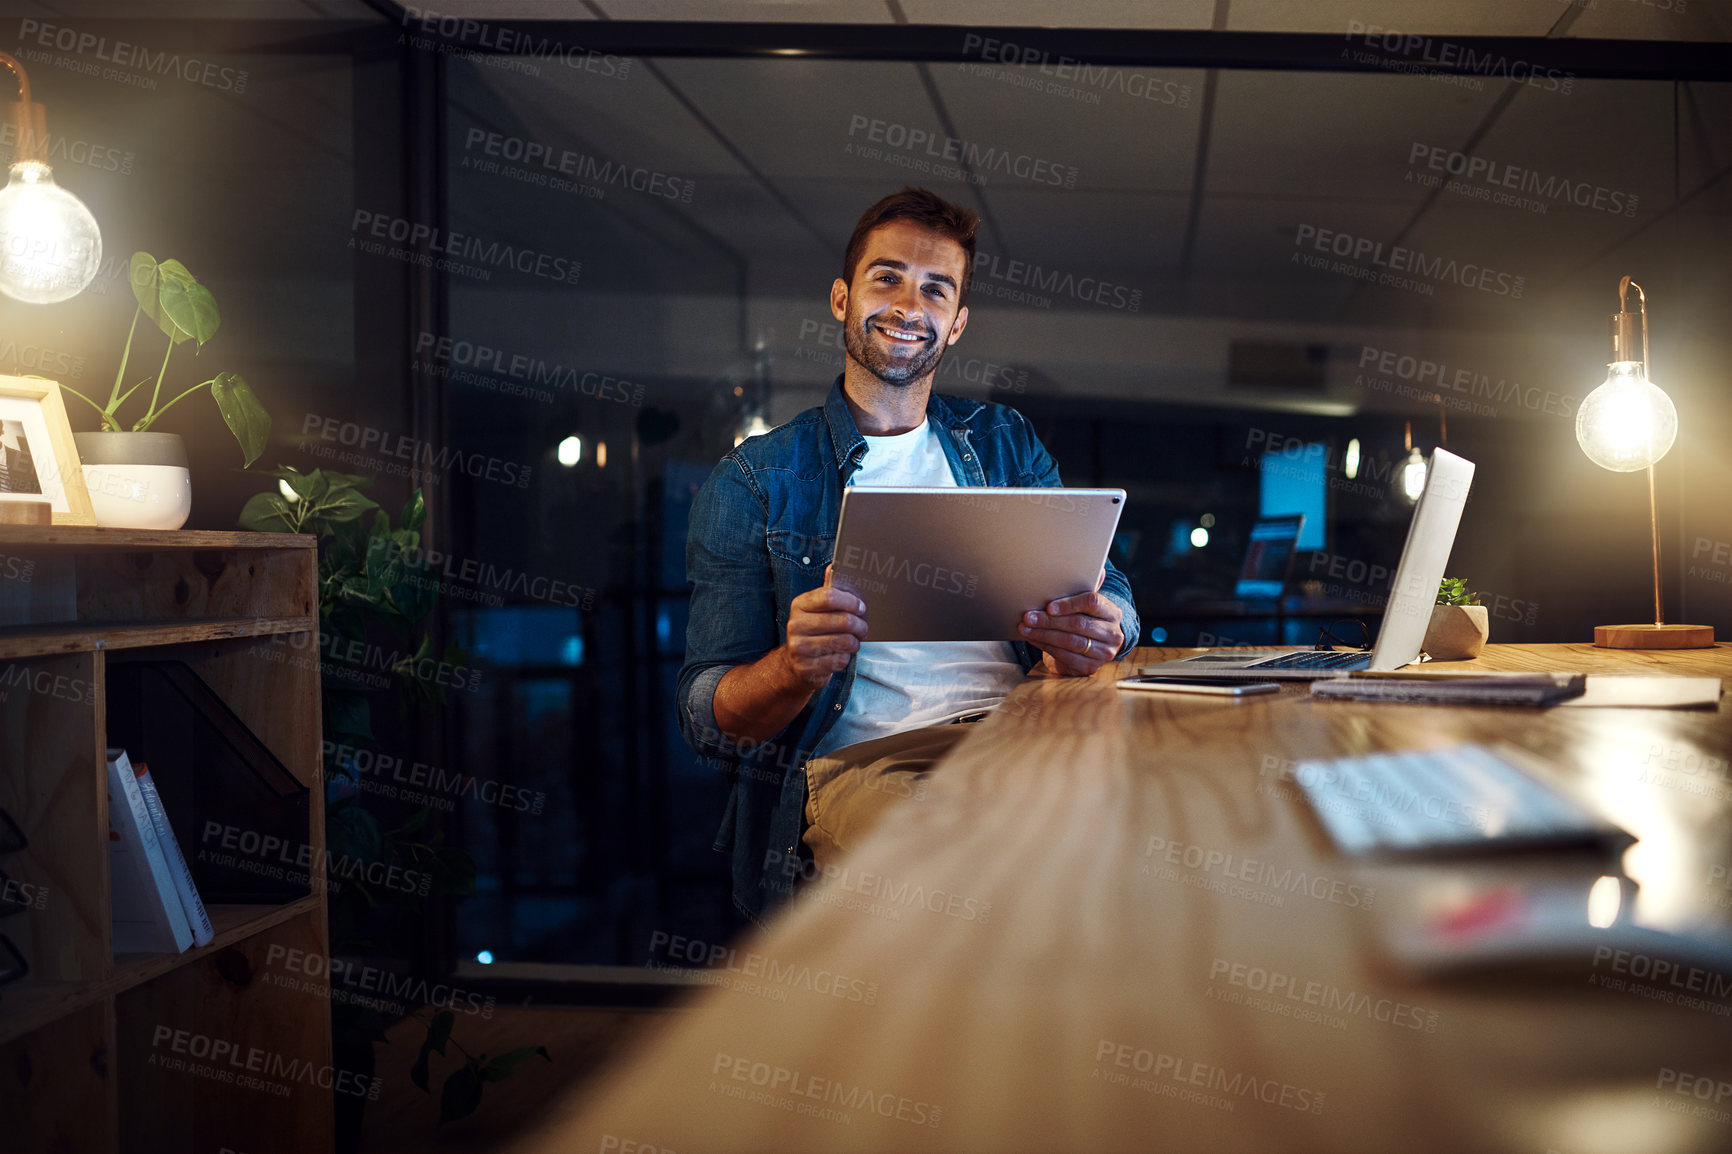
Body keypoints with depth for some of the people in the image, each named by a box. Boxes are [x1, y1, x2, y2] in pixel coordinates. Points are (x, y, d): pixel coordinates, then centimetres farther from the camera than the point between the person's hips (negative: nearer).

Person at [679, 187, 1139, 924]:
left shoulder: (1005, 445, 23)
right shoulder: (752, 482, 12)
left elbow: (1108, 597, 17)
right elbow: (707, 715, 6)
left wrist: (1093, 634, -10)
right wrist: (796, 668, -19)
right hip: (855, 760, -3)